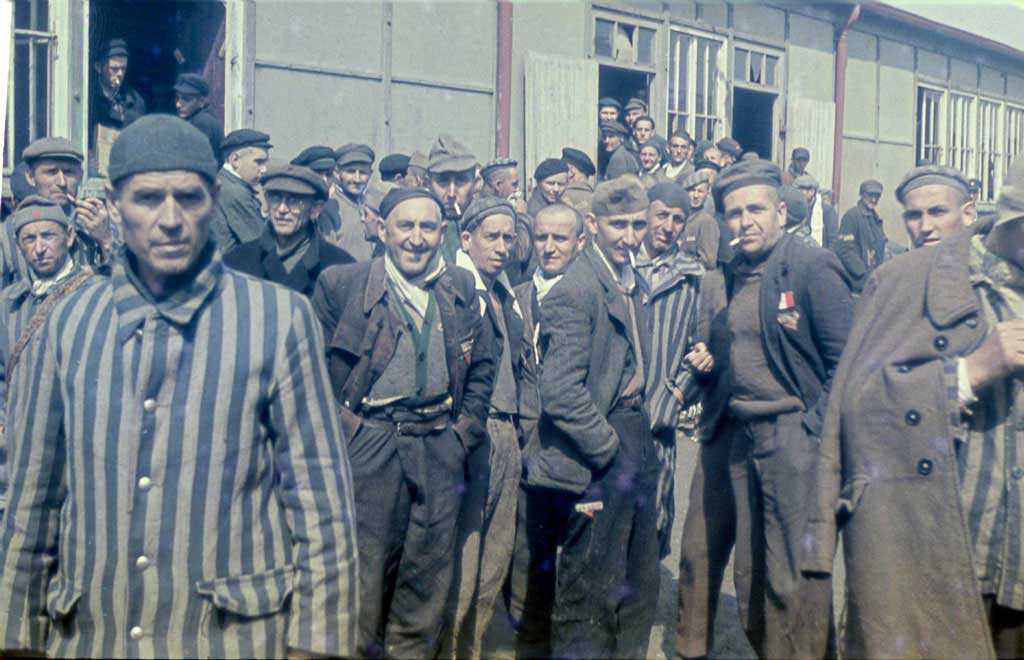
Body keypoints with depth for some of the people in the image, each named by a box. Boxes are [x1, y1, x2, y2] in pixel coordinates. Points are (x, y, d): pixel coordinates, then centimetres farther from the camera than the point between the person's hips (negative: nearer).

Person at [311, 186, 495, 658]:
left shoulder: (461, 288, 9)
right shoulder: (340, 284, -3)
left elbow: (482, 366, 16)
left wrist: (465, 431, 8)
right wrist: (340, 427, -4)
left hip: (441, 450, 4)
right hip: (368, 448, -3)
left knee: (430, 571, 11)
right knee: (364, 569, 2)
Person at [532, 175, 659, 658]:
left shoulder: (634, 283, 12)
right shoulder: (575, 290, -17)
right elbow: (561, 393, -24)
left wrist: (641, 440, 8)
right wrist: (608, 450, -16)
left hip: (634, 451, 9)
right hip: (597, 462, -9)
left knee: (640, 590, 19)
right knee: (591, 598, 4)